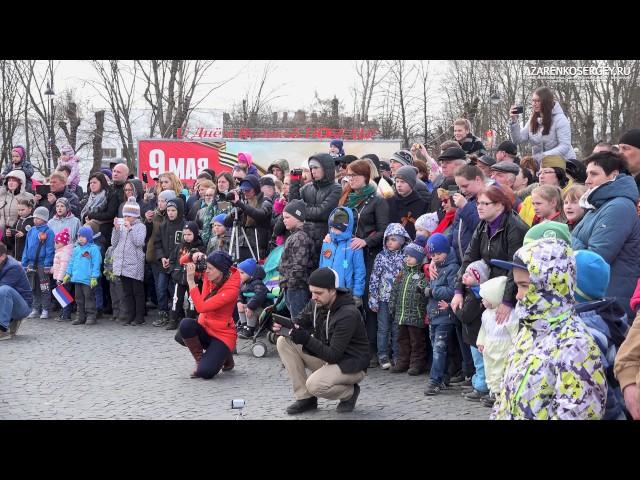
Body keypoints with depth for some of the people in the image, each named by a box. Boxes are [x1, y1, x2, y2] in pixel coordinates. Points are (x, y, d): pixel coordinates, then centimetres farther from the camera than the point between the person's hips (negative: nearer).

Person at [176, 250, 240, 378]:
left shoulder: (231, 289, -24)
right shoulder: (210, 277, -5)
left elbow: (201, 307, -31)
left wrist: (191, 281, -30)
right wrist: (199, 257, -14)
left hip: (223, 334, -6)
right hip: (204, 328, 6)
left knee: (205, 372, -23)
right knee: (185, 325, -28)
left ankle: (224, 354, 10)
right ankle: (200, 359, -3)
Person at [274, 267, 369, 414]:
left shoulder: (348, 314, -27)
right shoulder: (316, 303, -5)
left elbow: (334, 356, -28)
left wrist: (306, 340, -39)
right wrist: (283, 327, -19)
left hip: (350, 365, -8)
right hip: (326, 356, 8)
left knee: (314, 385, -34)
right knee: (284, 342, -7)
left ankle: (350, 391, 1)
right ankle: (305, 397, -3)